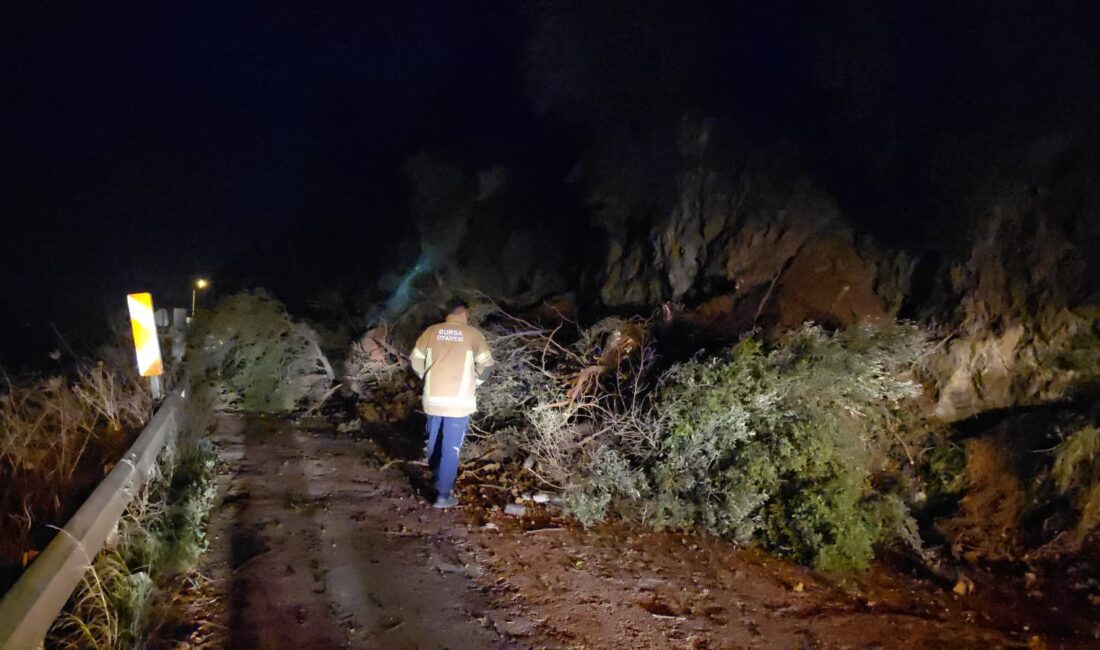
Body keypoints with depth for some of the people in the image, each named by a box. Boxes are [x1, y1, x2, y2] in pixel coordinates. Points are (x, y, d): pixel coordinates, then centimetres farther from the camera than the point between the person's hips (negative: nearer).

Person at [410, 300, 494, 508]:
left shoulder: (431, 331, 4)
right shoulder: (472, 333, -2)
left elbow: (415, 360, 5)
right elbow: (485, 364, -6)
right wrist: (476, 382, 11)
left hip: (433, 399, 3)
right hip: (459, 401, -3)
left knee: (434, 443, 20)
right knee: (451, 448, 3)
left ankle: (438, 481, 37)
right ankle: (443, 494, 4)